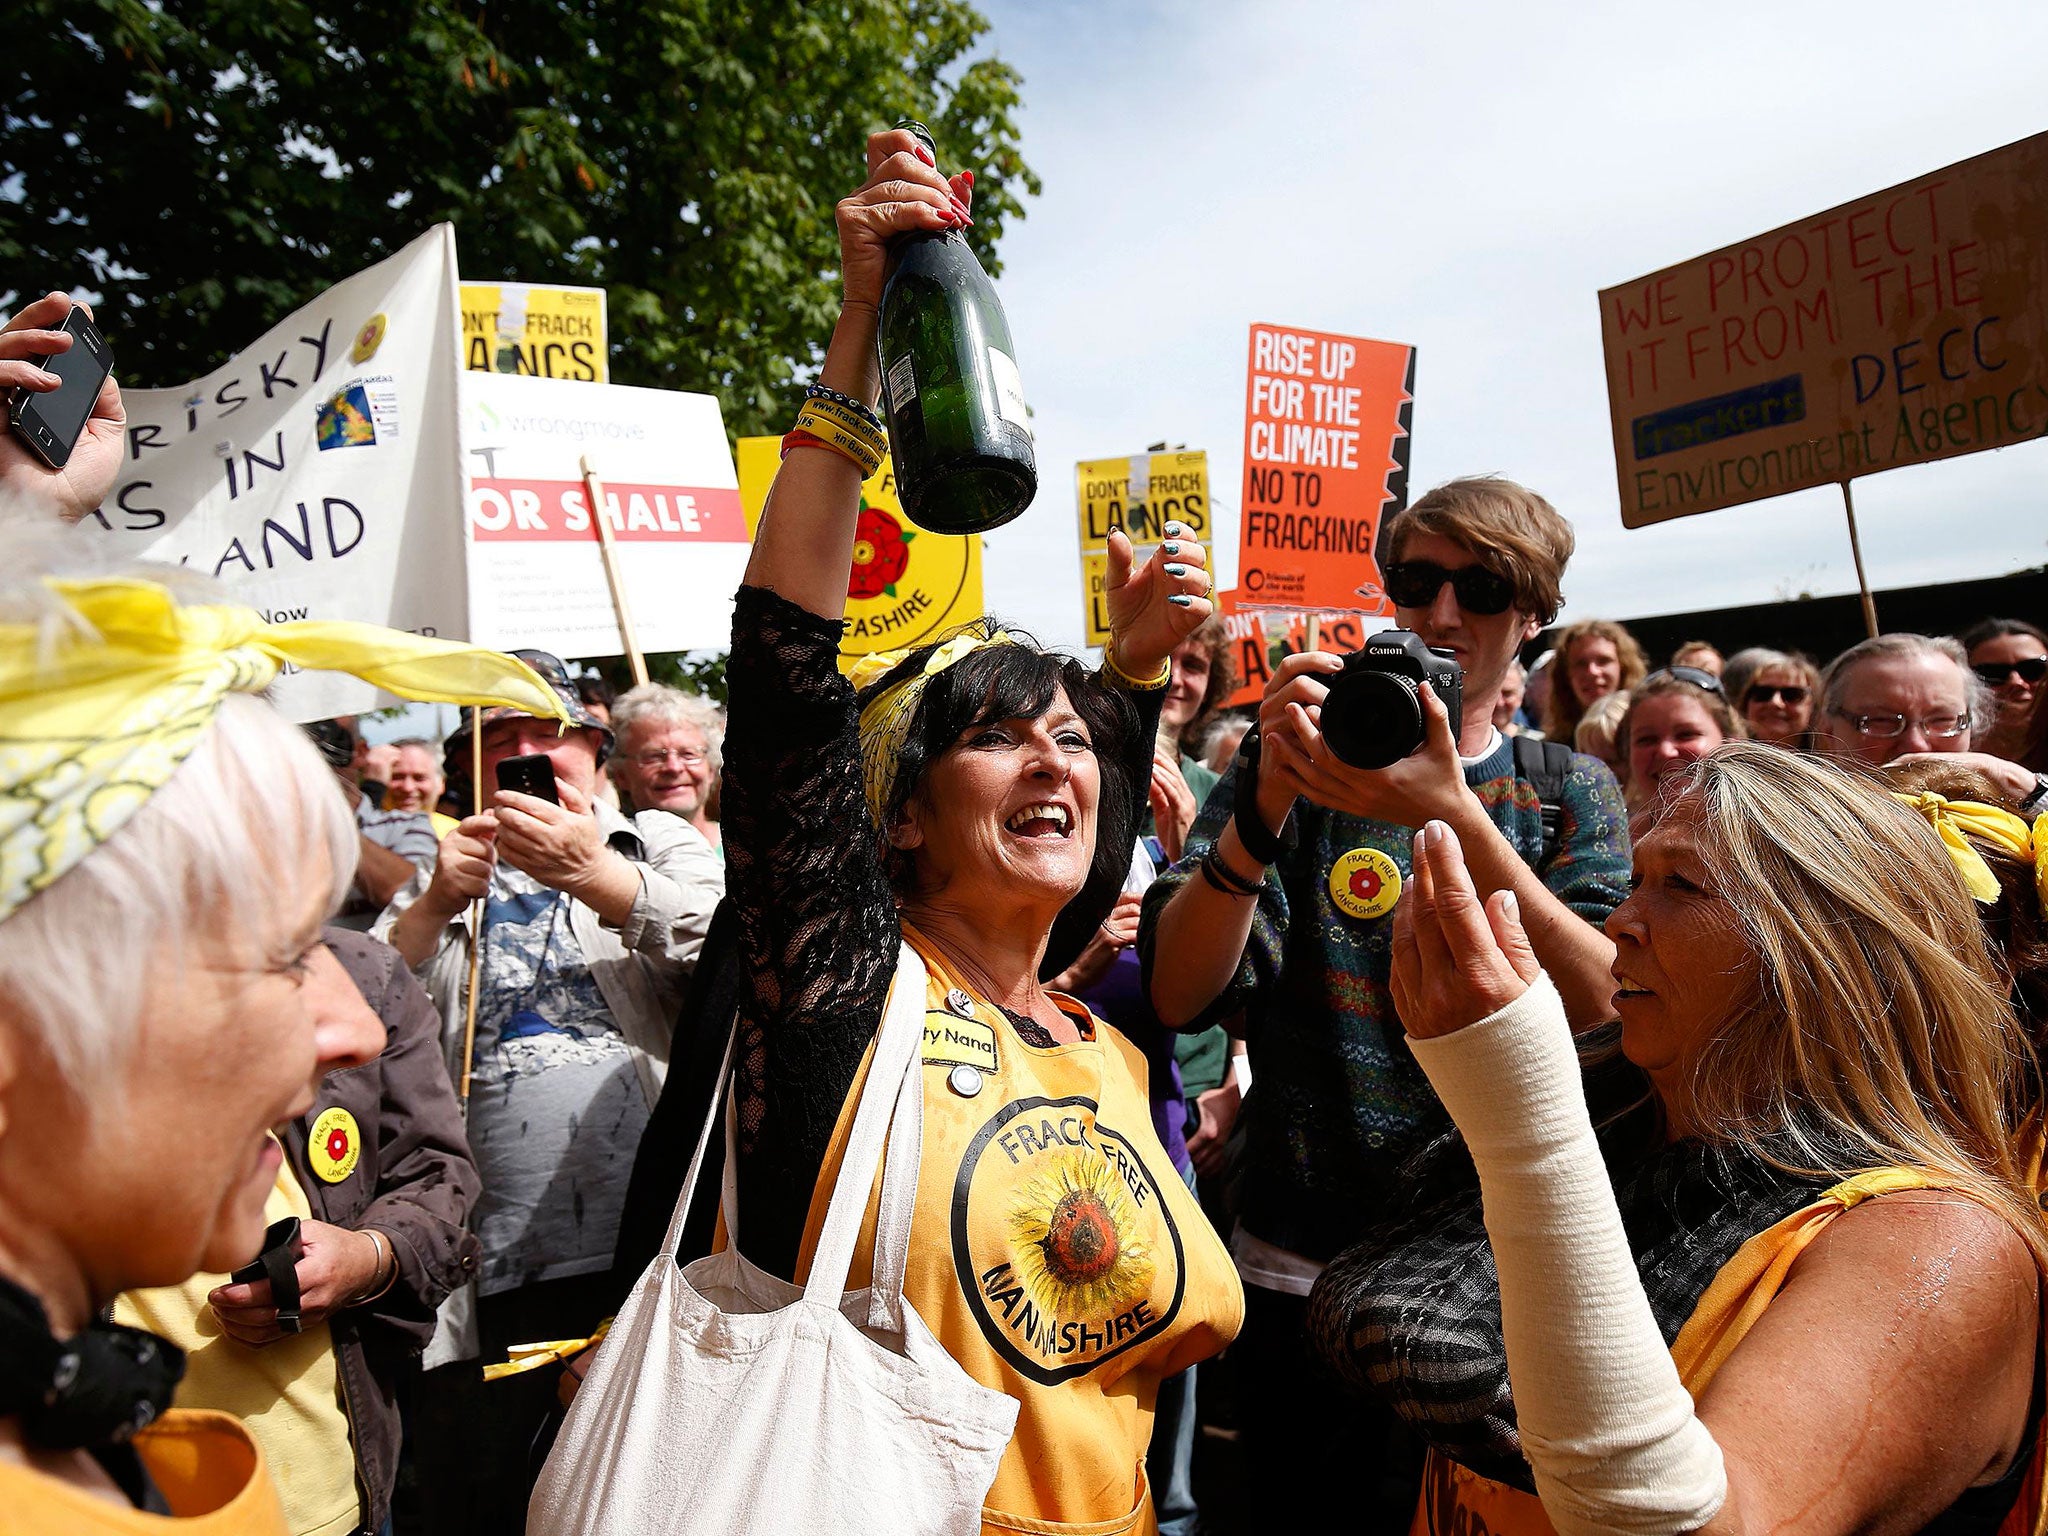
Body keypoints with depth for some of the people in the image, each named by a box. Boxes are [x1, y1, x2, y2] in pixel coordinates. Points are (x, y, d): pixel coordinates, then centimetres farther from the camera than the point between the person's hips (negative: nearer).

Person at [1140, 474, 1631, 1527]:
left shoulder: (1570, 792, 2)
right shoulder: (1297, 765, -1)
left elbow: (1606, 1007, -16)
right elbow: (1179, 996, -13)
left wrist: (1458, 818, -29)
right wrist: (1266, 802, -27)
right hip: (1298, 1264, 0)